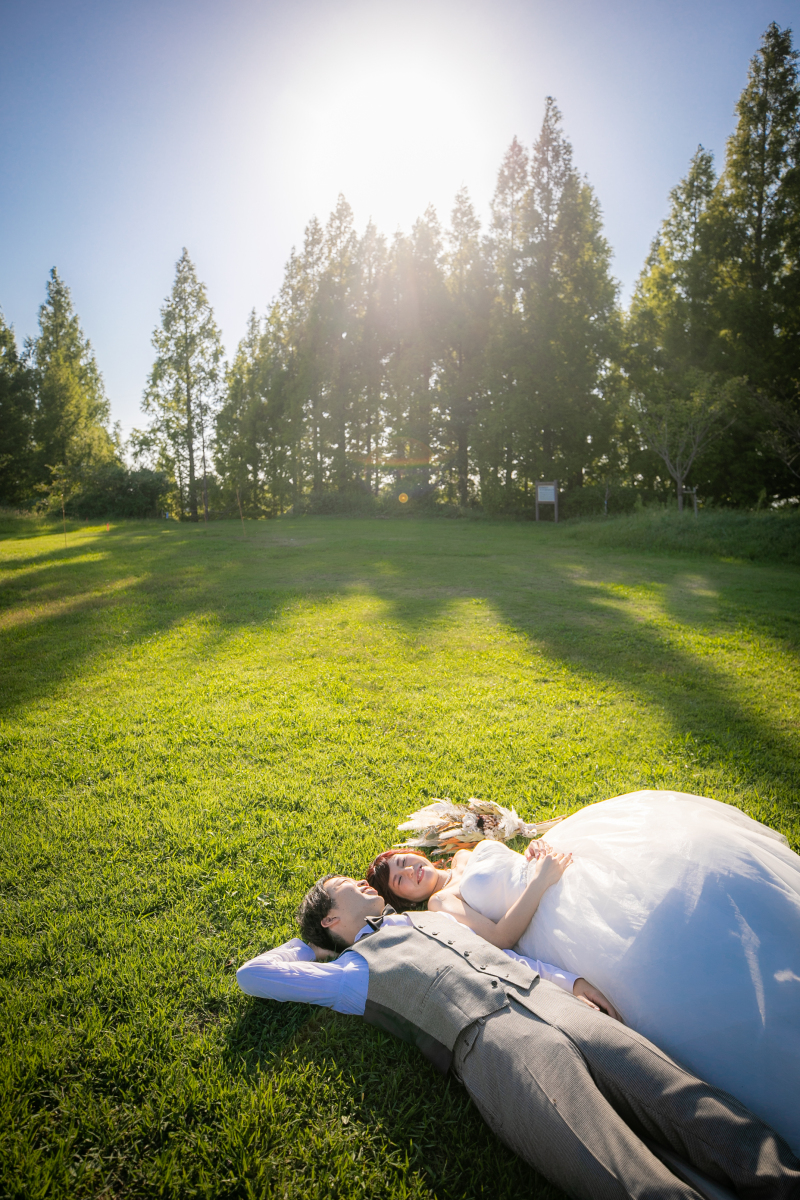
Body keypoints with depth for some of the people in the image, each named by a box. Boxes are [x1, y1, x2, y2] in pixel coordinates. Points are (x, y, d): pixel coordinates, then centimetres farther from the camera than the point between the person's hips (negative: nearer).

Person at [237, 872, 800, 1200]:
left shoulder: (435, 916, 32)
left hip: (552, 1001, 6)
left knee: (696, 1110, -14)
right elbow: (252, 974, 15)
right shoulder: (353, 969, 15)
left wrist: (570, 979, 18)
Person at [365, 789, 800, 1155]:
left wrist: (536, 850, 0)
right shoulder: (442, 901, 3)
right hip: (556, 915, -6)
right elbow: (499, 937, -9)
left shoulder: (471, 852, 23)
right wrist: (538, 880, -18)